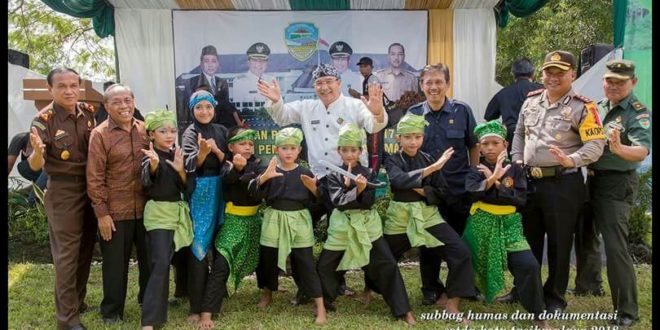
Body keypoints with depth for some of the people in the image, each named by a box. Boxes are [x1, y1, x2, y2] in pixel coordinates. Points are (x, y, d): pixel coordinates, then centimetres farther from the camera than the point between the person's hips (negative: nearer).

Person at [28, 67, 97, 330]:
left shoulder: (89, 112, -1)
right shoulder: (44, 119, -15)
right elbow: (35, 166, -17)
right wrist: (37, 151, -38)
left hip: (90, 187, 5)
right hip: (63, 191, -5)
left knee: (86, 248, 16)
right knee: (67, 253, 1)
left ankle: (78, 301, 33)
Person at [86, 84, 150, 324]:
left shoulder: (144, 129, 4)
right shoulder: (100, 134, -9)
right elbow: (94, 178, -10)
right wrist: (102, 213, -13)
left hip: (144, 208, 4)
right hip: (115, 211, -4)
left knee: (149, 257, 17)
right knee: (115, 262, 9)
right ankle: (112, 311, 27)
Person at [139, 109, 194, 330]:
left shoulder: (176, 155, 9)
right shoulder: (150, 155, -8)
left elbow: (186, 187, 6)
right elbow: (147, 181, -29)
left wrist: (180, 170, -13)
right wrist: (153, 164, -50)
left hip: (177, 211, 6)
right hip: (158, 213, -6)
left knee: (168, 262, 12)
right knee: (160, 264, -16)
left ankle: (159, 306, 32)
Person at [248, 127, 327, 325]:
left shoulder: (305, 173, 1)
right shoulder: (270, 171, -2)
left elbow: (316, 201, 3)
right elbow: (254, 192, -15)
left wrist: (314, 189, -18)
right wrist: (264, 177, -32)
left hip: (299, 222, -1)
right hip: (274, 221, 1)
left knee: (305, 263, 0)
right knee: (268, 259, 13)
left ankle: (320, 306, 7)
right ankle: (266, 295, 41)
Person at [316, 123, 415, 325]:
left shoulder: (368, 173, -1)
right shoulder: (334, 175, -1)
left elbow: (369, 202, -9)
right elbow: (337, 201, -15)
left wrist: (361, 189, -27)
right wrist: (356, 190, -26)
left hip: (367, 224, -1)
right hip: (342, 225, 1)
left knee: (387, 264, -3)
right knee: (324, 265, 5)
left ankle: (403, 310, 7)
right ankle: (324, 304, 28)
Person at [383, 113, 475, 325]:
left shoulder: (428, 159, 2)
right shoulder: (392, 161, -5)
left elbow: (441, 192, 3)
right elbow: (400, 181, -29)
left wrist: (420, 190, -14)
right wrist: (432, 168, -35)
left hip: (428, 214, 2)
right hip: (400, 217, -1)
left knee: (461, 253, -13)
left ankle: (452, 305, 1)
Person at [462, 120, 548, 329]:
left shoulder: (515, 170, 3)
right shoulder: (476, 171, 3)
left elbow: (521, 200, -9)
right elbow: (473, 193, -17)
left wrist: (496, 184, -15)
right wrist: (492, 179, -30)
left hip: (508, 225, -1)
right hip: (481, 226, 1)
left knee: (529, 265, -16)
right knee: (473, 264, 7)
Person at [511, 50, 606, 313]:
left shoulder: (582, 107, -9)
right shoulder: (531, 100, 9)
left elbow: (595, 145, -16)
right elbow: (519, 134, 19)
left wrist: (571, 160, -33)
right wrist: (516, 161, 7)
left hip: (563, 183, -5)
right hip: (529, 181, 5)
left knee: (559, 242, 6)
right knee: (528, 238, 16)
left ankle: (555, 296, 23)